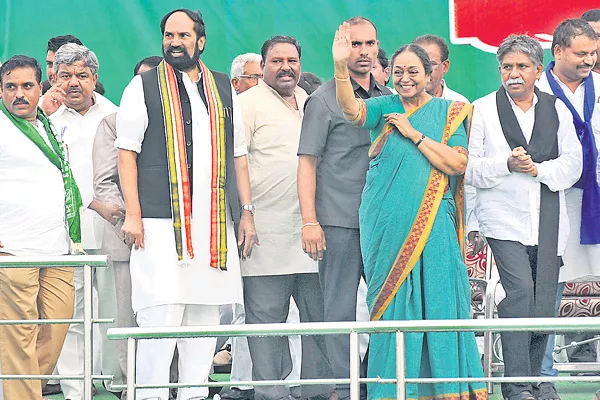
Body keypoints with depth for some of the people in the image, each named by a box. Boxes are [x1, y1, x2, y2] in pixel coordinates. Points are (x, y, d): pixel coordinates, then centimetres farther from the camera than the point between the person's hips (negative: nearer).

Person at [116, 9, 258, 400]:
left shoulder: (224, 89, 16)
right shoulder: (144, 86, 5)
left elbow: (238, 156, 19)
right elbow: (127, 152, 0)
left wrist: (246, 212, 12)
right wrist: (132, 214, -8)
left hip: (214, 224, 4)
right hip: (161, 221, -4)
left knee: (206, 312, 5)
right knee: (162, 310, -12)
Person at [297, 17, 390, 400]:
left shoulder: (389, 98, 15)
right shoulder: (324, 99, 0)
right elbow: (307, 162, -3)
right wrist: (309, 221, -11)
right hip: (339, 221, -5)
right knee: (341, 308, -1)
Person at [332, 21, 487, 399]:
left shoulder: (450, 112, 6)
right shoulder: (385, 108, 7)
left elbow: (457, 163, -5)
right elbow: (351, 109, -14)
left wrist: (414, 134, -9)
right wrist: (341, 65, -30)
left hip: (432, 224, 0)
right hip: (387, 224, 1)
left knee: (436, 298, -3)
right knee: (391, 301, 2)